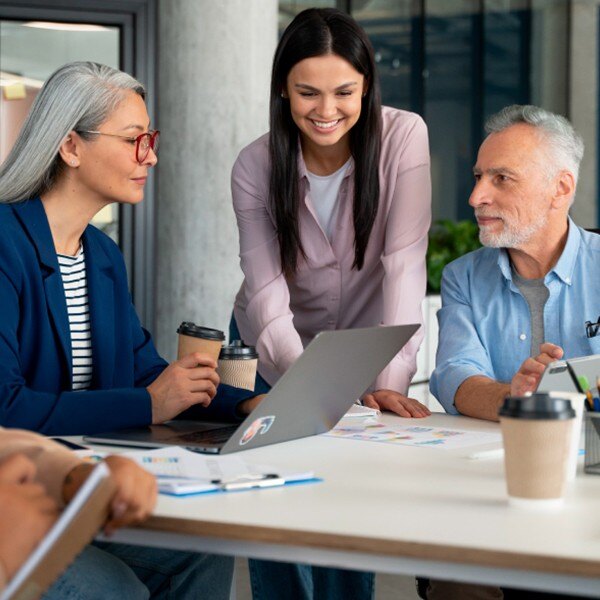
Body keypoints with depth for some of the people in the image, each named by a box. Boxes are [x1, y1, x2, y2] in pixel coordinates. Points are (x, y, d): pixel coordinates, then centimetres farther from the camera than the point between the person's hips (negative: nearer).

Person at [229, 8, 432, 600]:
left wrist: (390, 380, -34)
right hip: (279, 350, 1)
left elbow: (404, 262, -26)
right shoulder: (255, 167, -18)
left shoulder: (403, 138, -20)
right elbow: (267, 294, -25)